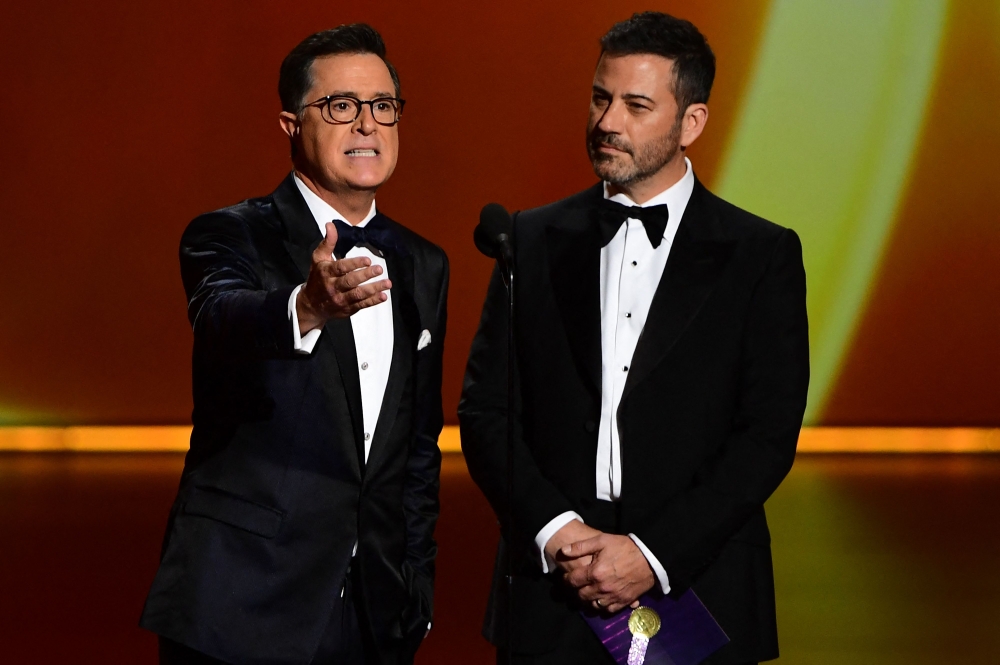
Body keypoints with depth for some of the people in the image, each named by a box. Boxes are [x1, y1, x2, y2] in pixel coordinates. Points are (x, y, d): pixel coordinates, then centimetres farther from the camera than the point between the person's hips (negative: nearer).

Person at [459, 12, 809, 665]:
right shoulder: (535, 240, 8)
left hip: (697, 592, -2)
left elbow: (770, 434, -5)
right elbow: (484, 409, 4)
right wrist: (556, 531, -10)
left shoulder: (762, 255, 1)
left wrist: (654, 554, -14)